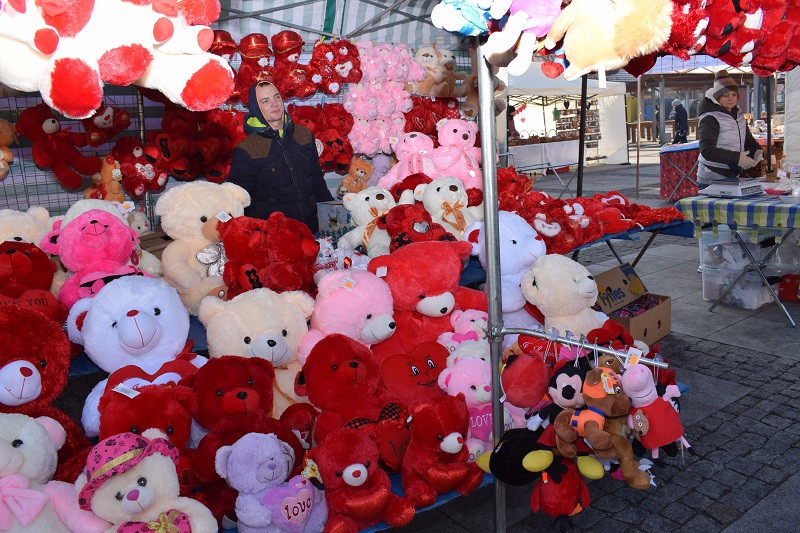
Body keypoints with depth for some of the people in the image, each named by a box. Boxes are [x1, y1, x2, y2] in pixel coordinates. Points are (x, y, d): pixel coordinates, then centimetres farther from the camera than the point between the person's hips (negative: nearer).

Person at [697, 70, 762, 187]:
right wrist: (737, 158, -27)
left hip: (733, 177, 8)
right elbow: (707, 151, -25)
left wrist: (757, 151, -3)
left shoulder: (738, 114, 11)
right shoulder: (709, 119, -16)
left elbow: (748, 139, 20)